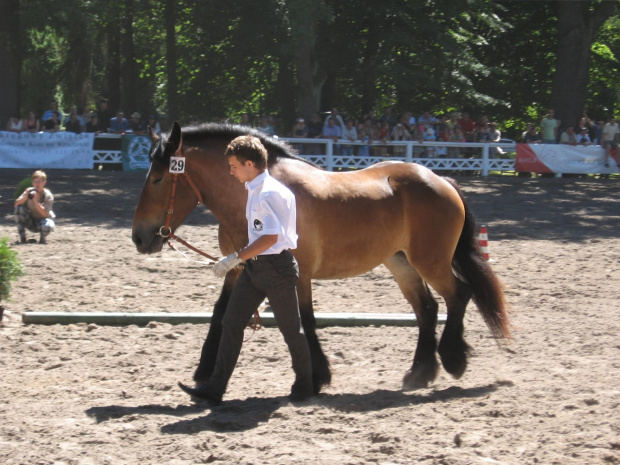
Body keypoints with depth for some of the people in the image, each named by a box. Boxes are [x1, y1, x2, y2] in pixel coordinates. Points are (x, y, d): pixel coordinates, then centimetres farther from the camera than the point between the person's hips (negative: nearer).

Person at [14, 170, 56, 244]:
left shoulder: (48, 196, -17)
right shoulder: (29, 191, -8)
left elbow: (45, 214, -29)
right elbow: (16, 204, -16)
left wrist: (35, 201, -37)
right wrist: (26, 197, -33)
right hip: (31, 222, 3)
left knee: (46, 226, -40)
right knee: (19, 208, -23)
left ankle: (43, 237, 1)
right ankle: (22, 237, -15)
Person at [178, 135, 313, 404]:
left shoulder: (269, 193, -19)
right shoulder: (255, 191, 11)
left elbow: (271, 237, -26)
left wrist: (236, 258, -24)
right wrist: (243, 260, 21)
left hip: (276, 267, -10)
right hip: (255, 267, 10)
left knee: (289, 328, 5)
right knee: (231, 324, 2)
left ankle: (304, 384, 22)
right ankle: (214, 389, 1)